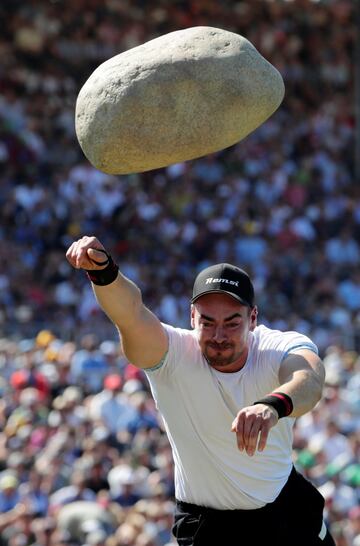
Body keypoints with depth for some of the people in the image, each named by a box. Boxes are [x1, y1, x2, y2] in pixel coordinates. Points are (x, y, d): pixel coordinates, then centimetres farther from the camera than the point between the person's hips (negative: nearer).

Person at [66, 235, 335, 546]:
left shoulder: (282, 348, -22)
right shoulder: (173, 354, -23)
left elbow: (309, 379, -46)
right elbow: (132, 315, -45)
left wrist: (273, 405, -70)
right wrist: (104, 272, -67)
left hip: (285, 505, 2)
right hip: (205, 521, -2)